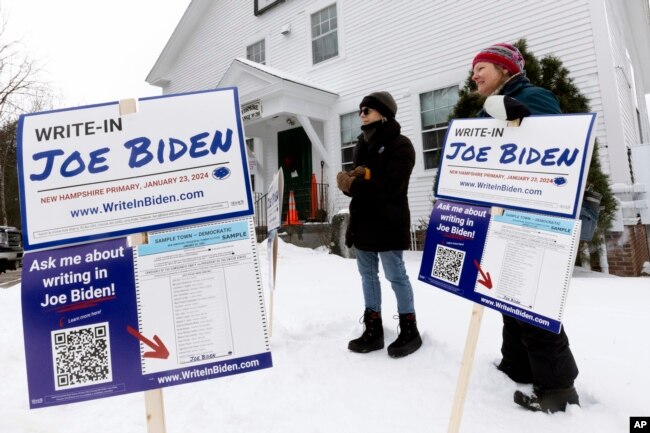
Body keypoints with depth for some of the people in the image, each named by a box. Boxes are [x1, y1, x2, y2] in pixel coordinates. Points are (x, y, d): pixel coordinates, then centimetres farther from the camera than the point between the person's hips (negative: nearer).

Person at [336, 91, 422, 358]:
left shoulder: (400, 145, -6)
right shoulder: (362, 145, 19)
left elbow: (391, 185, -19)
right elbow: (354, 179, 13)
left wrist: (354, 184, -16)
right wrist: (350, 179, -12)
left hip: (388, 223, -8)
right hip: (362, 221, 8)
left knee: (396, 275, -1)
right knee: (368, 275, 10)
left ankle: (409, 330, 15)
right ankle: (373, 330, 20)